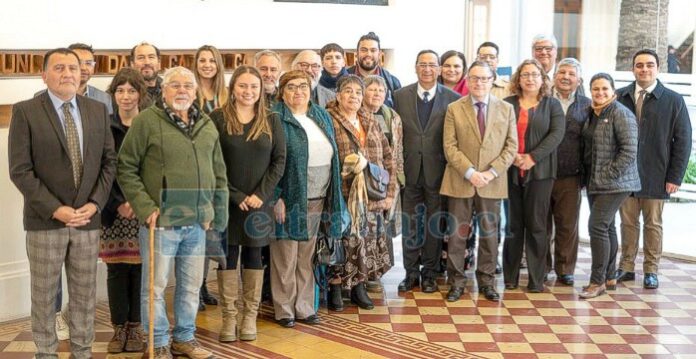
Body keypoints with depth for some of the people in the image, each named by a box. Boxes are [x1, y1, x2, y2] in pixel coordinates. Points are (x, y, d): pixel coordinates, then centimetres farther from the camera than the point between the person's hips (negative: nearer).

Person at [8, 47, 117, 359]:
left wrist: (94, 204, -5)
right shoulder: (25, 111, -5)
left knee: (84, 294, 11)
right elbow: (20, 170, -10)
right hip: (45, 220, -3)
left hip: (87, 218, 3)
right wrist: (56, 209, -15)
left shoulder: (98, 110, 7)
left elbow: (108, 161, 8)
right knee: (44, 295, 7)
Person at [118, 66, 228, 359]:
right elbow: (126, 168, -6)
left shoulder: (207, 125, 10)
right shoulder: (147, 120, -6)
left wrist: (218, 212, 10)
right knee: (155, 286, 5)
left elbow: (219, 173, 16)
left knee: (191, 285, 14)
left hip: (197, 223, 5)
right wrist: (145, 207, -13)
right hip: (162, 222, -5)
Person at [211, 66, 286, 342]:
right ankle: (228, 317, 10)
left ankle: (250, 316, 14)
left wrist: (260, 194, -9)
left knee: (253, 254, 6)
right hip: (226, 200, -1)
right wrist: (235, 195, -12)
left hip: (259, 201, 1)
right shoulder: (217, 118, -2)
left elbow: (279, 161, 2)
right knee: (228, 254, 3)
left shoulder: (271, 121, 5)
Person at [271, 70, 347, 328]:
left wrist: (333, 197, 13)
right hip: (289, 198, -5)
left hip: (318, 199, 6)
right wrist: (276, 198, -17)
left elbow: (332, 155, 17)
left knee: (306, 257, 13)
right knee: (286, 258, 2)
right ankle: (284, 309, 14)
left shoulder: (322, 116, 13)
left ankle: (304, 307, 22)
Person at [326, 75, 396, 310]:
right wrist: (348, 168, -16)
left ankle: (359, 288, 22)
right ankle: (335, 289, 12)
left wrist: (390, 192, 8)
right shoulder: (329, 121, -4)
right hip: (343, 197, -5)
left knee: (368, 241, 8)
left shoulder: (371, 122, 15)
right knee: (342, 241, -4)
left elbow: (388, 158, 15)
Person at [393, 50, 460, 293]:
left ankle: (429, 273, 21)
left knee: (435, 224, 8)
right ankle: (411, 273, 20)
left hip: (438, 171, -1)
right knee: (409, 224, 8)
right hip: (409, 170, 1)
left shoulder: (453, 99, -1)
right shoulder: (400, 96, 3)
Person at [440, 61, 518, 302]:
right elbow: (450, 146, -3)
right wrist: (469, 172, -14)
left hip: (492, 182, 1)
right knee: (457, 234, 3)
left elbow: (511, 146, 3)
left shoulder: (506, 109, 7)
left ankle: (486, 281, 21)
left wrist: (492, 172, -9)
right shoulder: (454, 109, 2)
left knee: (489, 233, 9)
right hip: (460, 182, -1)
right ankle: (456, 282, 14)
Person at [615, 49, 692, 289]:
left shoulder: (674, 101, -1)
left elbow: (683, 141, -1)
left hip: (655, 177, -1)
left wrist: (675, 177, -6)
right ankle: (627, 267, 18)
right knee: (628, 222, 9)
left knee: (653, 224, 8)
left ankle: (651, 271, 17)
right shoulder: (620, 97, 1)